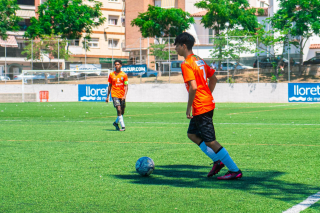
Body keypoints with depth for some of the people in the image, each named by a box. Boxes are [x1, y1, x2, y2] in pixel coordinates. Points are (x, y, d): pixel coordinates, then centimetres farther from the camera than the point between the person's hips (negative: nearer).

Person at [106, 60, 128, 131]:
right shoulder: (111, 75, 4)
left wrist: (125, 95, -17)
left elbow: (126, 86, -2)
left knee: (122, 112, 9)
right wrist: (107, 96, 11)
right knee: (119, 109, -17)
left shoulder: (124, 75, 2)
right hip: (115, 95, -2)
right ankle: (123, 126, -15)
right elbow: (110, 86, 12)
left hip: (122, 95, 2)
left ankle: (116, 123, 35)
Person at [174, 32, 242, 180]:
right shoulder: (199, 60, 12)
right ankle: (218, 160, 19)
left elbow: (193, 87, -26)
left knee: (210, 141, -3)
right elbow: (213, 79, 19)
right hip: (208, 103, 10)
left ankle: (235, 170, 1)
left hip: (200, 107, -10)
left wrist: (188, 107, -16)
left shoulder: (186, 64, -16)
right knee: (192, 134, 21)